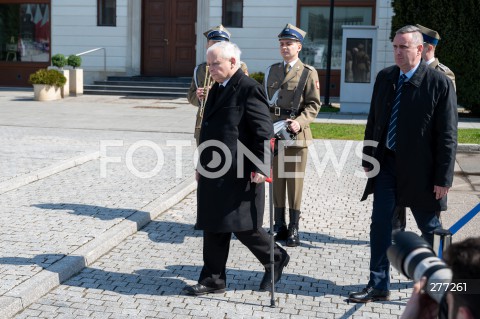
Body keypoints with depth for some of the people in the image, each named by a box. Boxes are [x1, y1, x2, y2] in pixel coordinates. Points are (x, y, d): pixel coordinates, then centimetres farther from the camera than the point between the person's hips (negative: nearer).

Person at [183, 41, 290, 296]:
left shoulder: (249, 89, -12)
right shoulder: (216, 89, 15)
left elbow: (265, 132, -16)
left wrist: (260, 167, -20)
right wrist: (202, 165, 22)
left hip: (240, 174, -9)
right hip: (214, 174, 9)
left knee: (242, 226, -1)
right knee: (213, 227, 11)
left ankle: (275, 259, 24)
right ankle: (213, 279, 21)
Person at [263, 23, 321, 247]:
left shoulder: (308, 73, 0)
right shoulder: (271, 71, 14)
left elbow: (314, 104, -5)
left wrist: (300, 122, -19)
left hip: (296, 135, -4)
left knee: (295, 182, 1)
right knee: (276, 181, 7)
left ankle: (294, 229, 10)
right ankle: (279, 227, 17)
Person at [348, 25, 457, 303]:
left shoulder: (440, 83, -13)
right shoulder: (384, 77, 3)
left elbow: (447, 135, -12)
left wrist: (443, 178, -13)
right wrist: (368, 158, 10)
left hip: (419, 169, -4)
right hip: (386, 165, 5)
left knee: (431, 229, 12)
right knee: (380, 225, 5)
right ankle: (379, 286, 17)